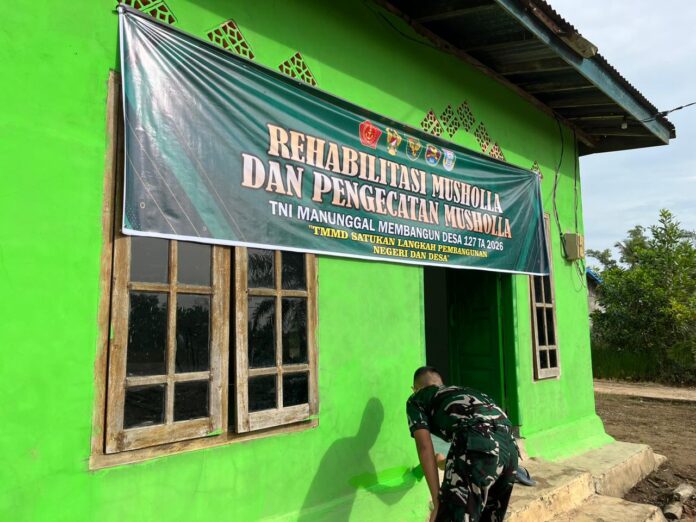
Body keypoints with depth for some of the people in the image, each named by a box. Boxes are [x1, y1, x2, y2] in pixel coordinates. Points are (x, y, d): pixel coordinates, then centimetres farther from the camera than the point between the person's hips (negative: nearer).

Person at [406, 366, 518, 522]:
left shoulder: (416, 400, 21)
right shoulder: (462, 391, 39)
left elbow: (424, 447, 7)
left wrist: (437, 501, 5)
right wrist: (449, 462, 67)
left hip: (476, 444, -7)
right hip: (509, 445, 7)